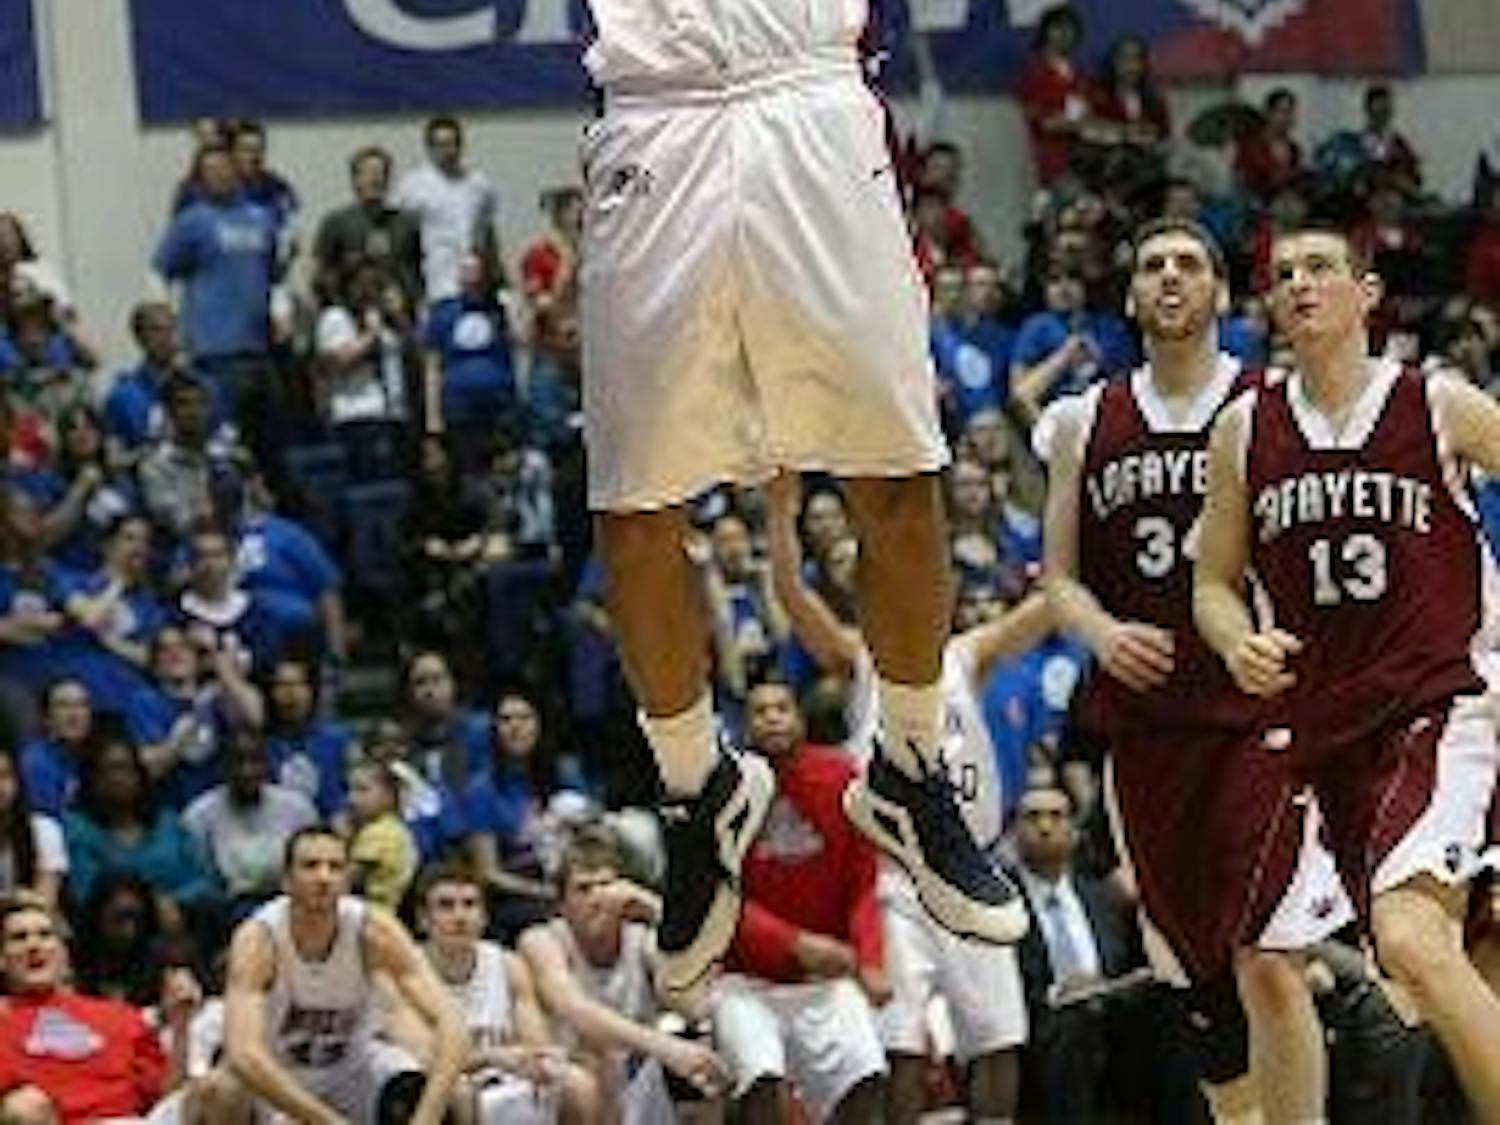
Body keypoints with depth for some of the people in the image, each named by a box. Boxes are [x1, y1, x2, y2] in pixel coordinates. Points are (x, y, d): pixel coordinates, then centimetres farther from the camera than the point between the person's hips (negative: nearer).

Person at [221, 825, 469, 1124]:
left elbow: (451, 1027, -29)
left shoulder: (373, 930, -23)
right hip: (279, 1076, 0)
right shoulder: (257, 939, -29)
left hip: (354, 1067, 0)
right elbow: (243, 1057, -41)